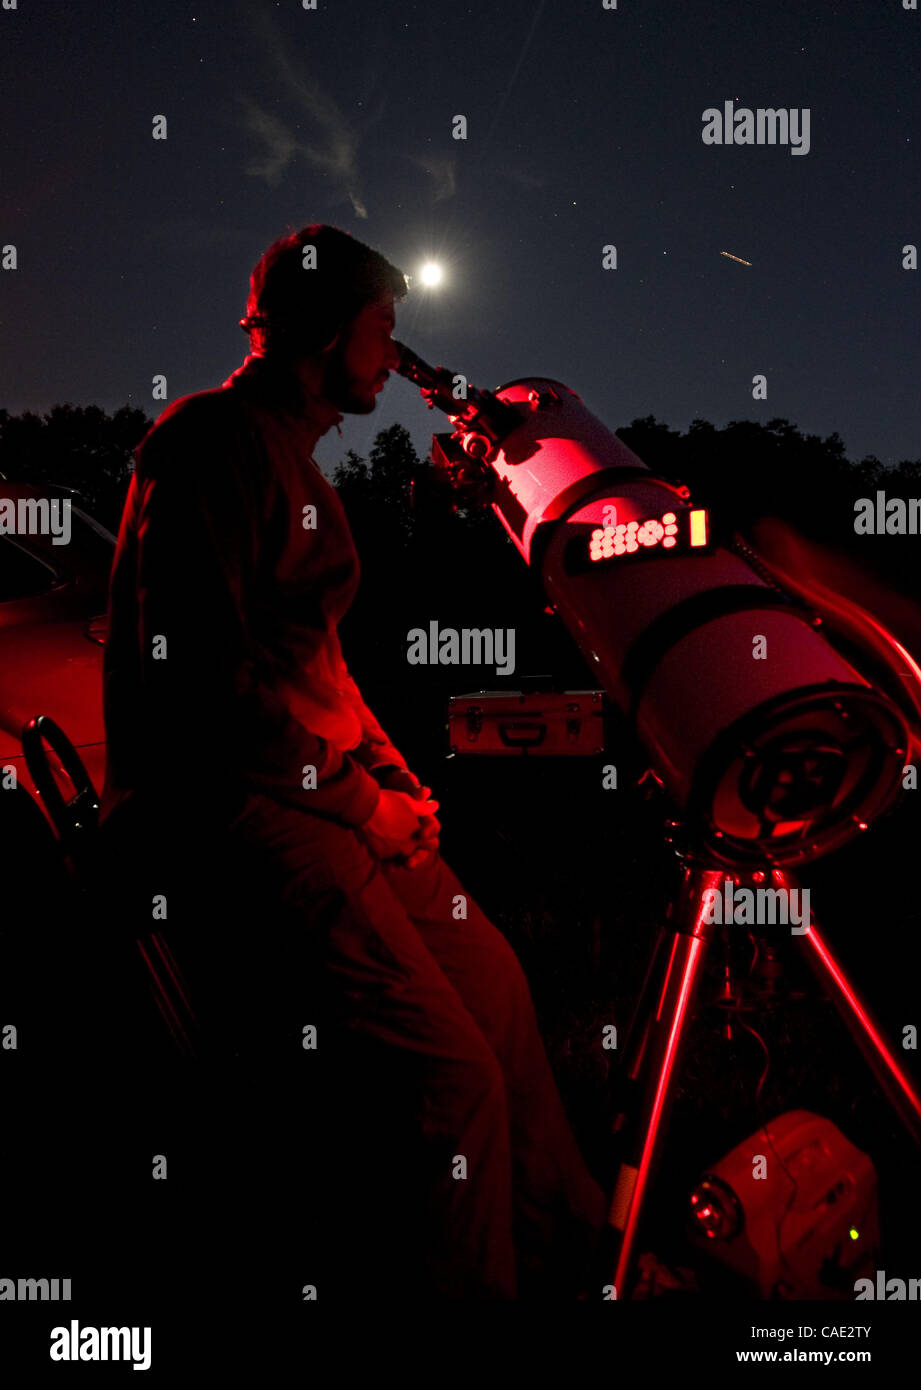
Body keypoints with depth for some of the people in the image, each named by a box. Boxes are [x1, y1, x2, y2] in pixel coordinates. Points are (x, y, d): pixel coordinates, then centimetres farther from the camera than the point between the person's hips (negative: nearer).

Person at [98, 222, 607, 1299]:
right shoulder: (217, 443, -12)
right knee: (459, 1072, -16)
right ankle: (479, 1287, 4)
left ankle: (570, 1249, 25)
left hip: (329, 788, 10)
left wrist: (387, 766, 10)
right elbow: (200, 673, -21)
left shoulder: (293, 457, 22)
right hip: (236, 807, -10)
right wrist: (356, 797, -14)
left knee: (498, 983, 12)